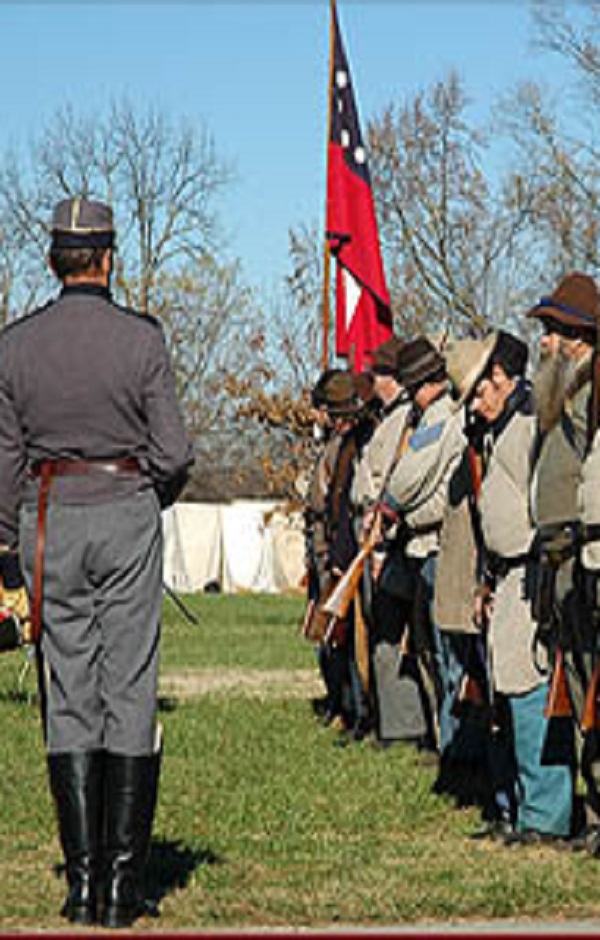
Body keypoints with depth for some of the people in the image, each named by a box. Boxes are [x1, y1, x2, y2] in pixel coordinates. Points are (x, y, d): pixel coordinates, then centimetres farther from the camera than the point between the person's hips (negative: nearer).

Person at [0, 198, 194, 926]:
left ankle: (82, 876, 4)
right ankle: (124, 878, 0)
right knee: (130, 690, 2)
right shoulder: (141, 339, -5)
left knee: (68, 695, 6)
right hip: (126, 513, -2)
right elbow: (173, 453, -6)